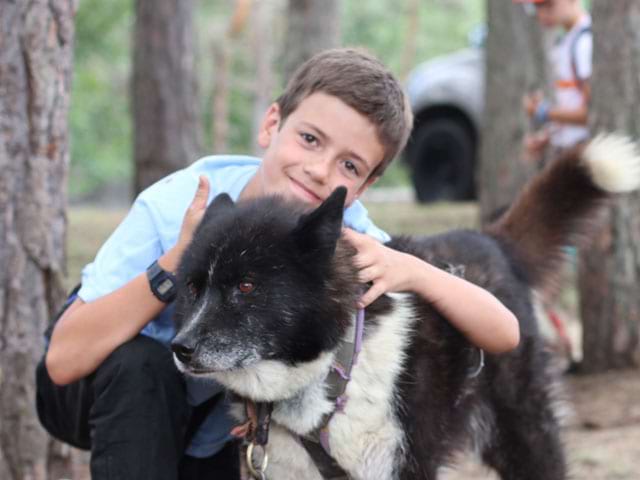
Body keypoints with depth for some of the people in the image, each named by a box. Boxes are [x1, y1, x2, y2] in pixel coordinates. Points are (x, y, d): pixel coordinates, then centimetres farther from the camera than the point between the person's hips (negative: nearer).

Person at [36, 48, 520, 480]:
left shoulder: (345, 233, -24)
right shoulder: (174, 206, -32)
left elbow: (503, 334, -27)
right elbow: (63, 360, -38)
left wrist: (412, 270, -45)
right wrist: (177, 261, -47)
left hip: (201, 428, 4)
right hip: (115, 389, -4)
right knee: (139, 363, -34)